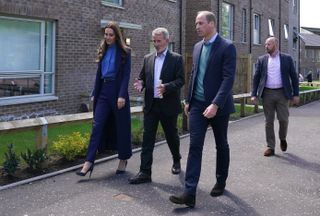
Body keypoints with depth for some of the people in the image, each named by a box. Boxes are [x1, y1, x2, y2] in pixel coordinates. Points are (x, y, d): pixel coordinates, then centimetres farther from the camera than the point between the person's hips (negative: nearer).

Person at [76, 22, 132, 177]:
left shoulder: (124, 52, -3)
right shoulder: (103, 51, 11)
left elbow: (126, 75, -10)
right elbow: (99, 73, 14)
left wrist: (122, 95, -19)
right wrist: (95, 93, 10)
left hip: (117, 91, -4)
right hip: (103, 92, 5)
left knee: (121, 126, 6)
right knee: (97, 125, -4)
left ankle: (123, 160, 21)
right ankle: (89, 162, -6)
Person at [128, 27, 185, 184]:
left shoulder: (176, 58, -2)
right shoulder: (148, 59, 11)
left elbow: (181, 80, -10)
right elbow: (142, 77, 16)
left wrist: (166, 87, -27)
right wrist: (140, 83, -8)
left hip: (168, 105, -3)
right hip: (151, 105, 3)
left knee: (171, 136, 13)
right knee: (147, 138, -3)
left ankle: (176, 160, 39)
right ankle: (145, 172, -1)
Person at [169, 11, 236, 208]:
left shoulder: (227, 47, -11)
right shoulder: (198, 47, 10)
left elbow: (228, 78, -18)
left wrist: (215, 104, -26)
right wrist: (188, 100, 15)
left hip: (218, 106, -5)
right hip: (198, 105, 5)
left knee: (221, 145, 12)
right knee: (195, 146, -4)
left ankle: (221, 182, 32)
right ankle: (190, 193, -6)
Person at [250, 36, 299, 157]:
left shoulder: (287, 59, 4)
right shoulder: (261, 60, 7)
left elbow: (294, 77, 5)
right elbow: (256, 78, 6)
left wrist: (296, 94, -1)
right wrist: (254, 95, -3)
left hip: (282, 93, -1)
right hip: (267, 93, 1)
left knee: (283, 119, -2)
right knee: (269, 121, 3)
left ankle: (283, 139, 27)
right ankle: (270, 147, 10)